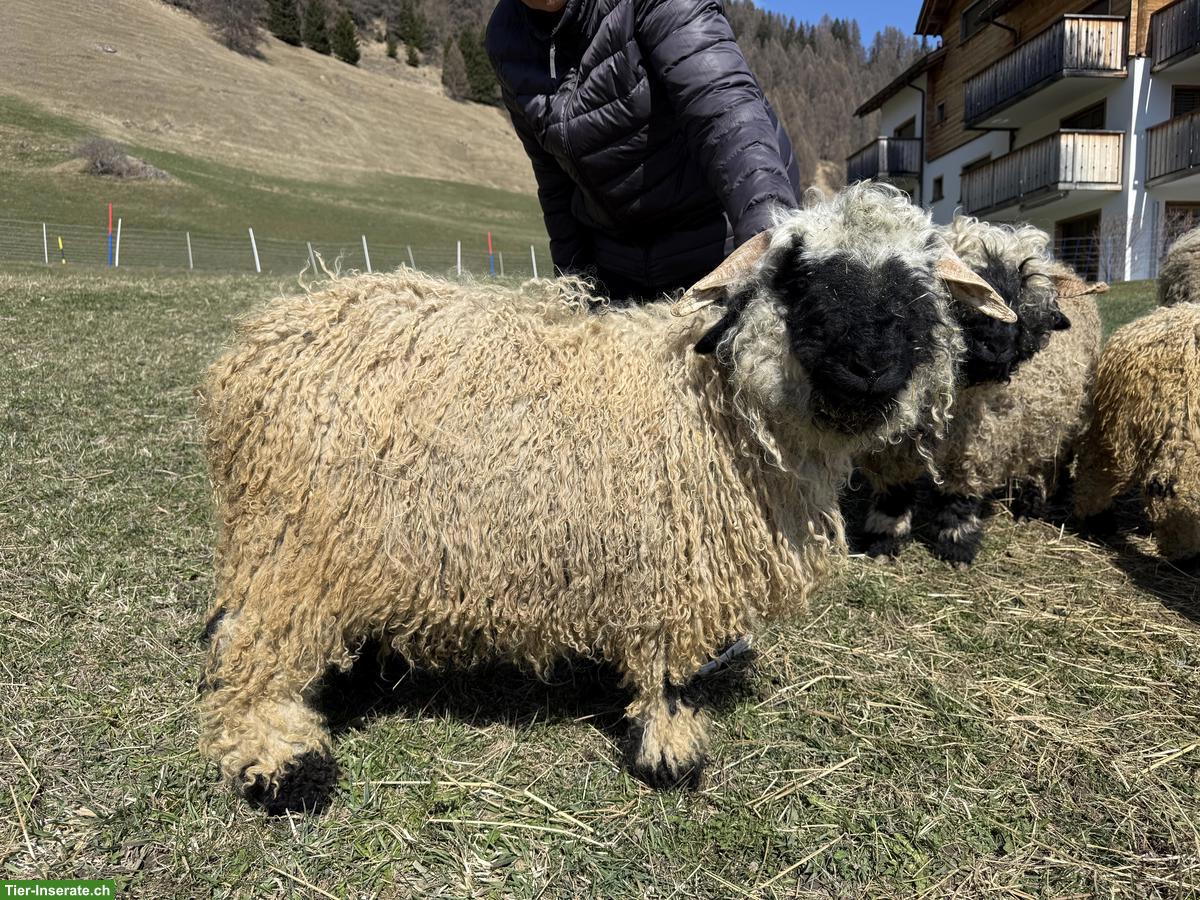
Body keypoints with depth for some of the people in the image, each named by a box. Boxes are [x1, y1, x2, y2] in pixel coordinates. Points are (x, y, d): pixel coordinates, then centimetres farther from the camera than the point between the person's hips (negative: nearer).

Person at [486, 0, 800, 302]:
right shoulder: (506, 39, 1)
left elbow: (723, 99, -31)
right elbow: (551, 171, 8)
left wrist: (769, 224, -47)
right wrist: (574, 273, 6)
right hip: (616, 255, 5)